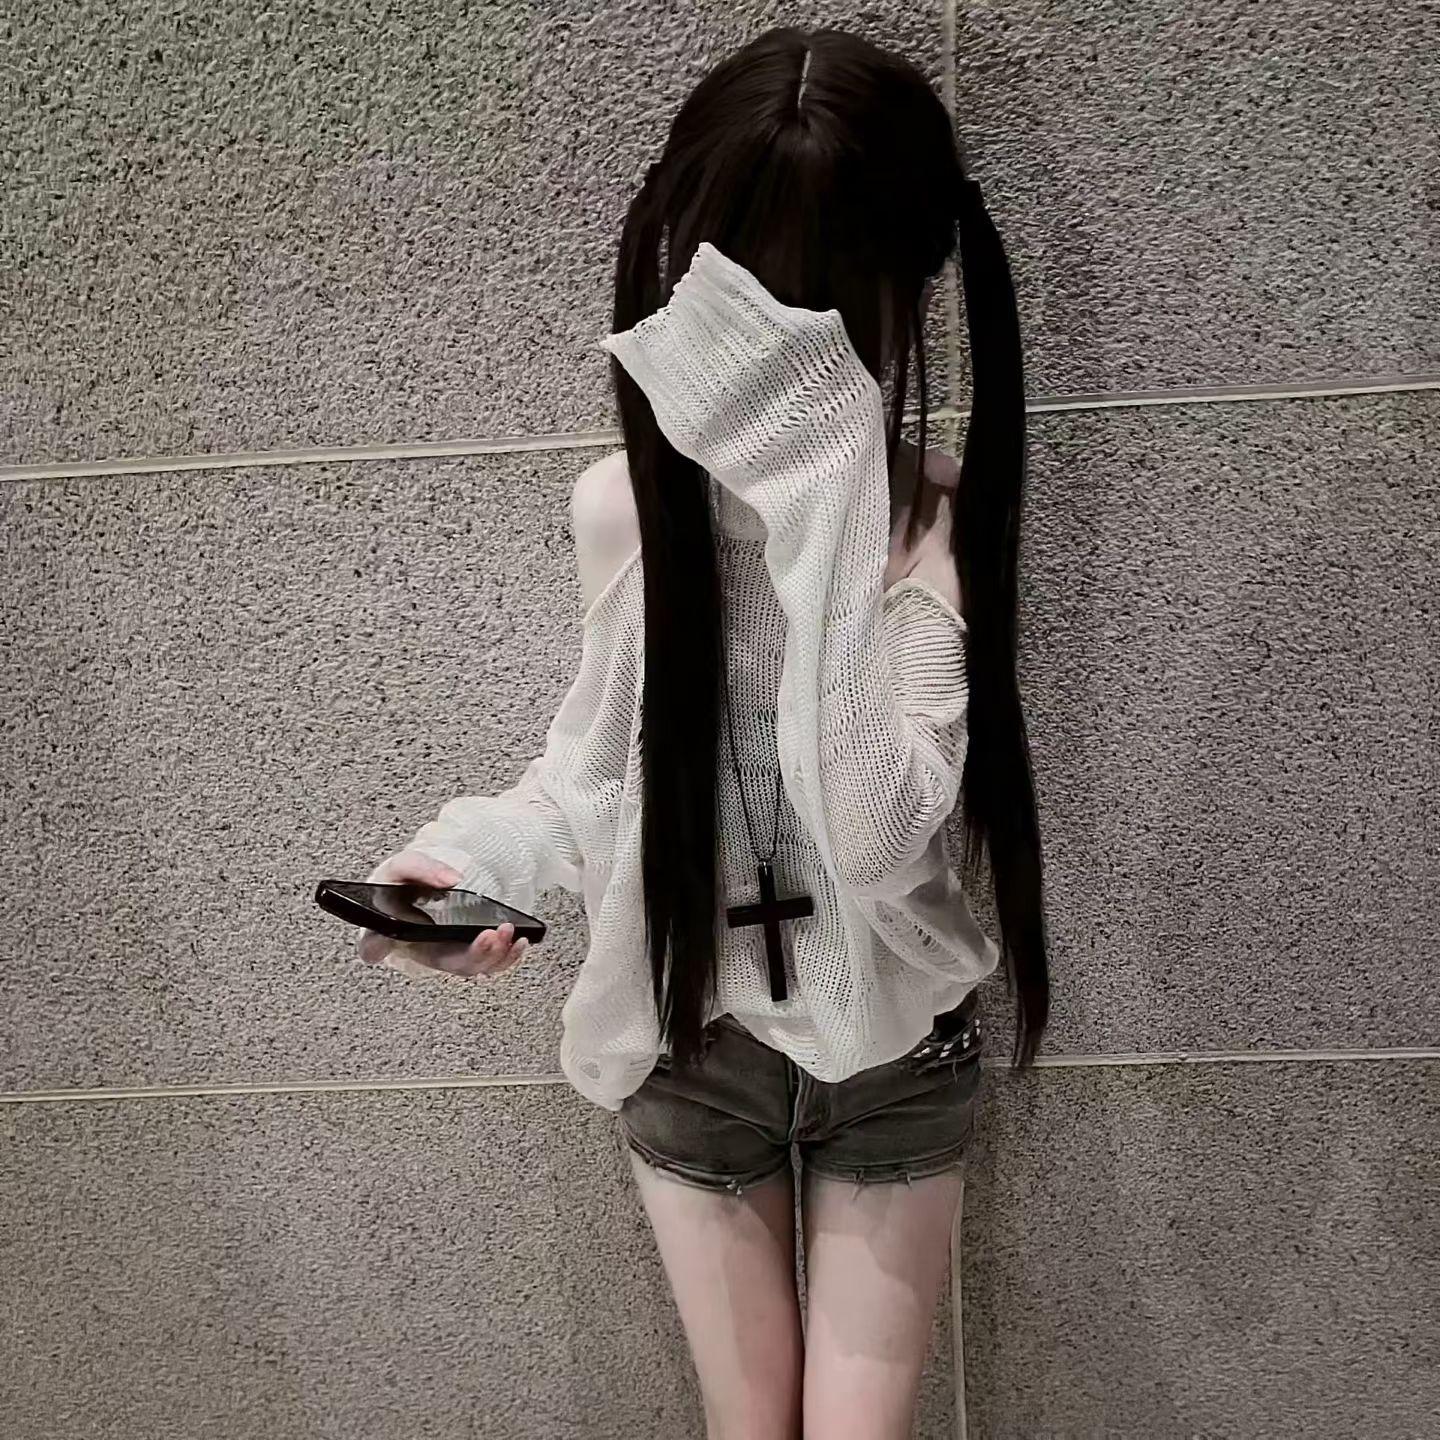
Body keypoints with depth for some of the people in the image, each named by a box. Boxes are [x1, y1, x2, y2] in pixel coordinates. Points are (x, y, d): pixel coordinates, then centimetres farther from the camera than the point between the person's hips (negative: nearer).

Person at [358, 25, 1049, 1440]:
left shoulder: (938, 515, -18)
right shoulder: (624, 504, -11)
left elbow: (876, 829, -31)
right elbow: (603, 752, 3)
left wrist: (825, 511, -36)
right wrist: (485, 852, -17)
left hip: (894, 1053, -1)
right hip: (686, 1046, 2)